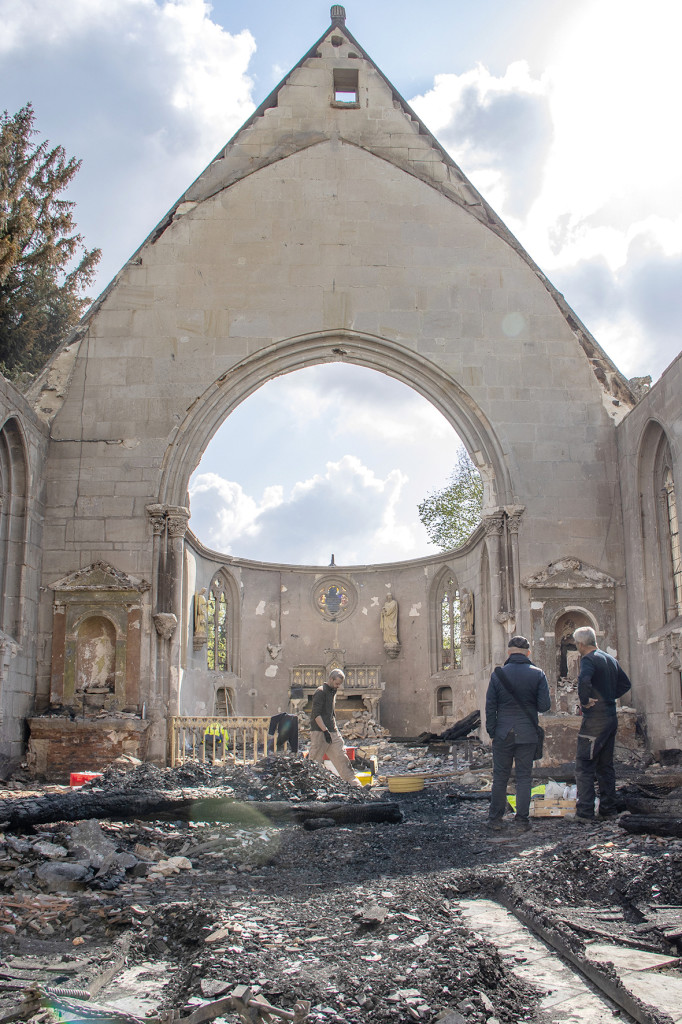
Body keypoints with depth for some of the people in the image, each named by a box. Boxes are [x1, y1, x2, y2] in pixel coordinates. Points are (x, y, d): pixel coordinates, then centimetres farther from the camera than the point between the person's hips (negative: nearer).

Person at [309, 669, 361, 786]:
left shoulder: (333, 692, 18)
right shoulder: (320, 692, -10)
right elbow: (316, 714, -17)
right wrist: (325, 731, -22)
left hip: (332, 731, 8)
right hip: (319, 731, -8)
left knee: (341, 755, 6)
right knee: (315, 759, -4)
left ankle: (352, 780, 7)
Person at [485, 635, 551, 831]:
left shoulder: (498, 674, -2)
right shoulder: (538, 674, -3)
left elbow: (490, 706, -2)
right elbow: (544, 705, -5)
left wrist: (491, 732, 5)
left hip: (503, 734, 0)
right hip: (527, 734, 0)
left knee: (500, 777, 8)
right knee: (524, 777, 8)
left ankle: (495, 819, 12)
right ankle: (521, 819, 9)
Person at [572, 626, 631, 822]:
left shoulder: (588, 659, -14)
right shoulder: (610, 659, 13)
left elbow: (584, 680, -34)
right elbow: (625, 684, 24)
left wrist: (584, 701, -19)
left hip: (595, 719, -9)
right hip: (611, 717, 9)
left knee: (584, 766, -4)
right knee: (605, 765, 16)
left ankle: (585, 812, -7)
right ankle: (608, 808, 20)